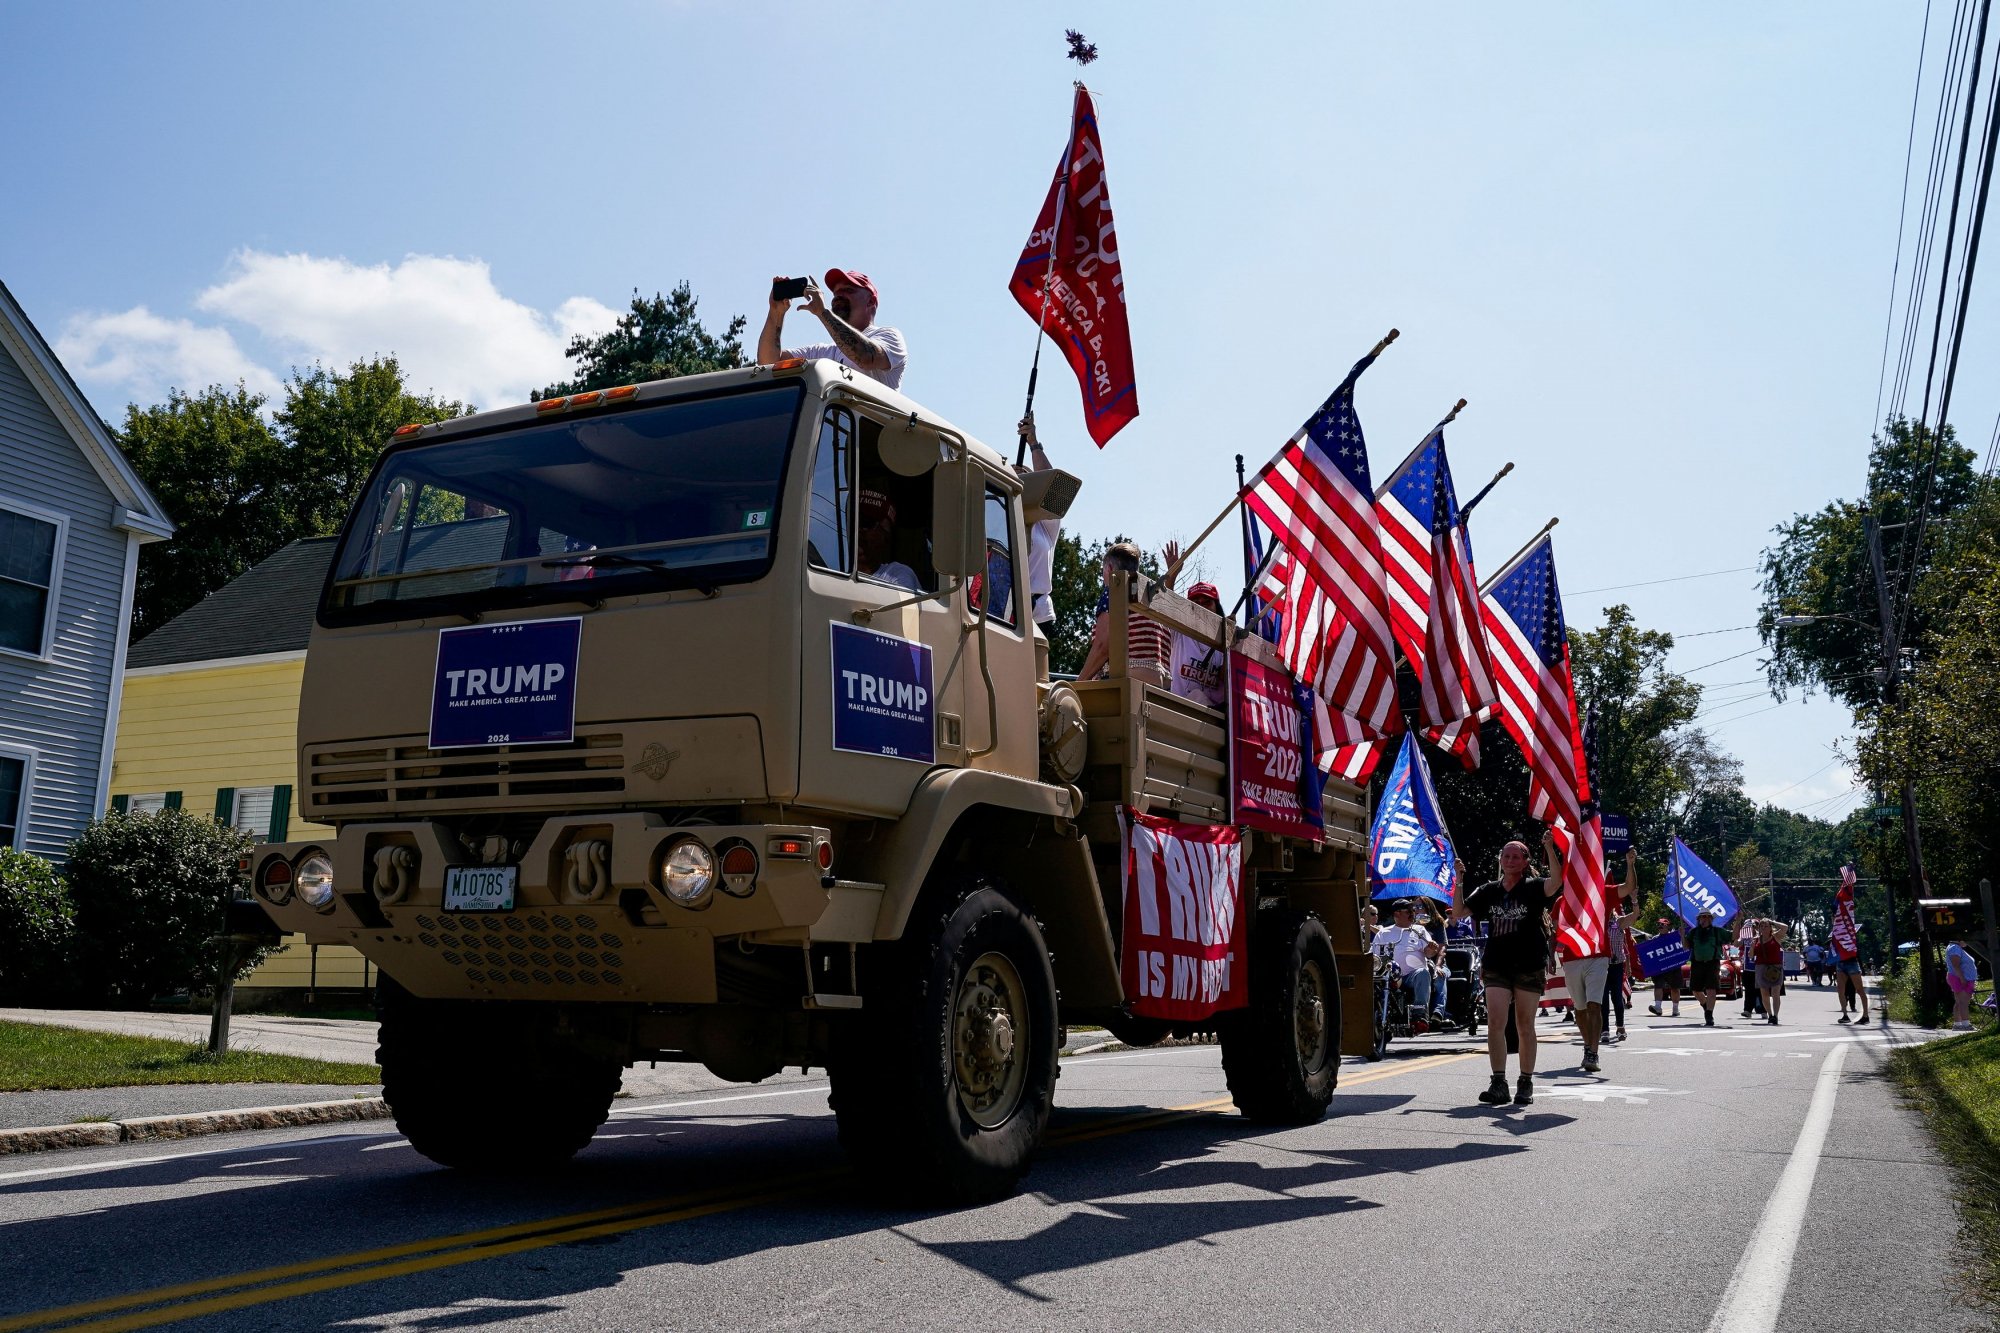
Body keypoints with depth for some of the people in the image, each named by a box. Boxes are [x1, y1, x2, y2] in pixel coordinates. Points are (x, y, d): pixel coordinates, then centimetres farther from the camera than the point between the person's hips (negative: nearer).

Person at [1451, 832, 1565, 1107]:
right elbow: (1458, 913, 7)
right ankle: (1499, 1083, -7)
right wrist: (1458, 882, -4)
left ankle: (1525, 1084, 16)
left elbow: (1556, 882, -23)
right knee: (1495, 1023, -9)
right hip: (1496, 966, 2)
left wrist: (1549, 849, -34)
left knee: (1525, 1026, 5)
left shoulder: (1533, 887, -1)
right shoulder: (1489, 890, 9)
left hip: (1529, 967, -2)